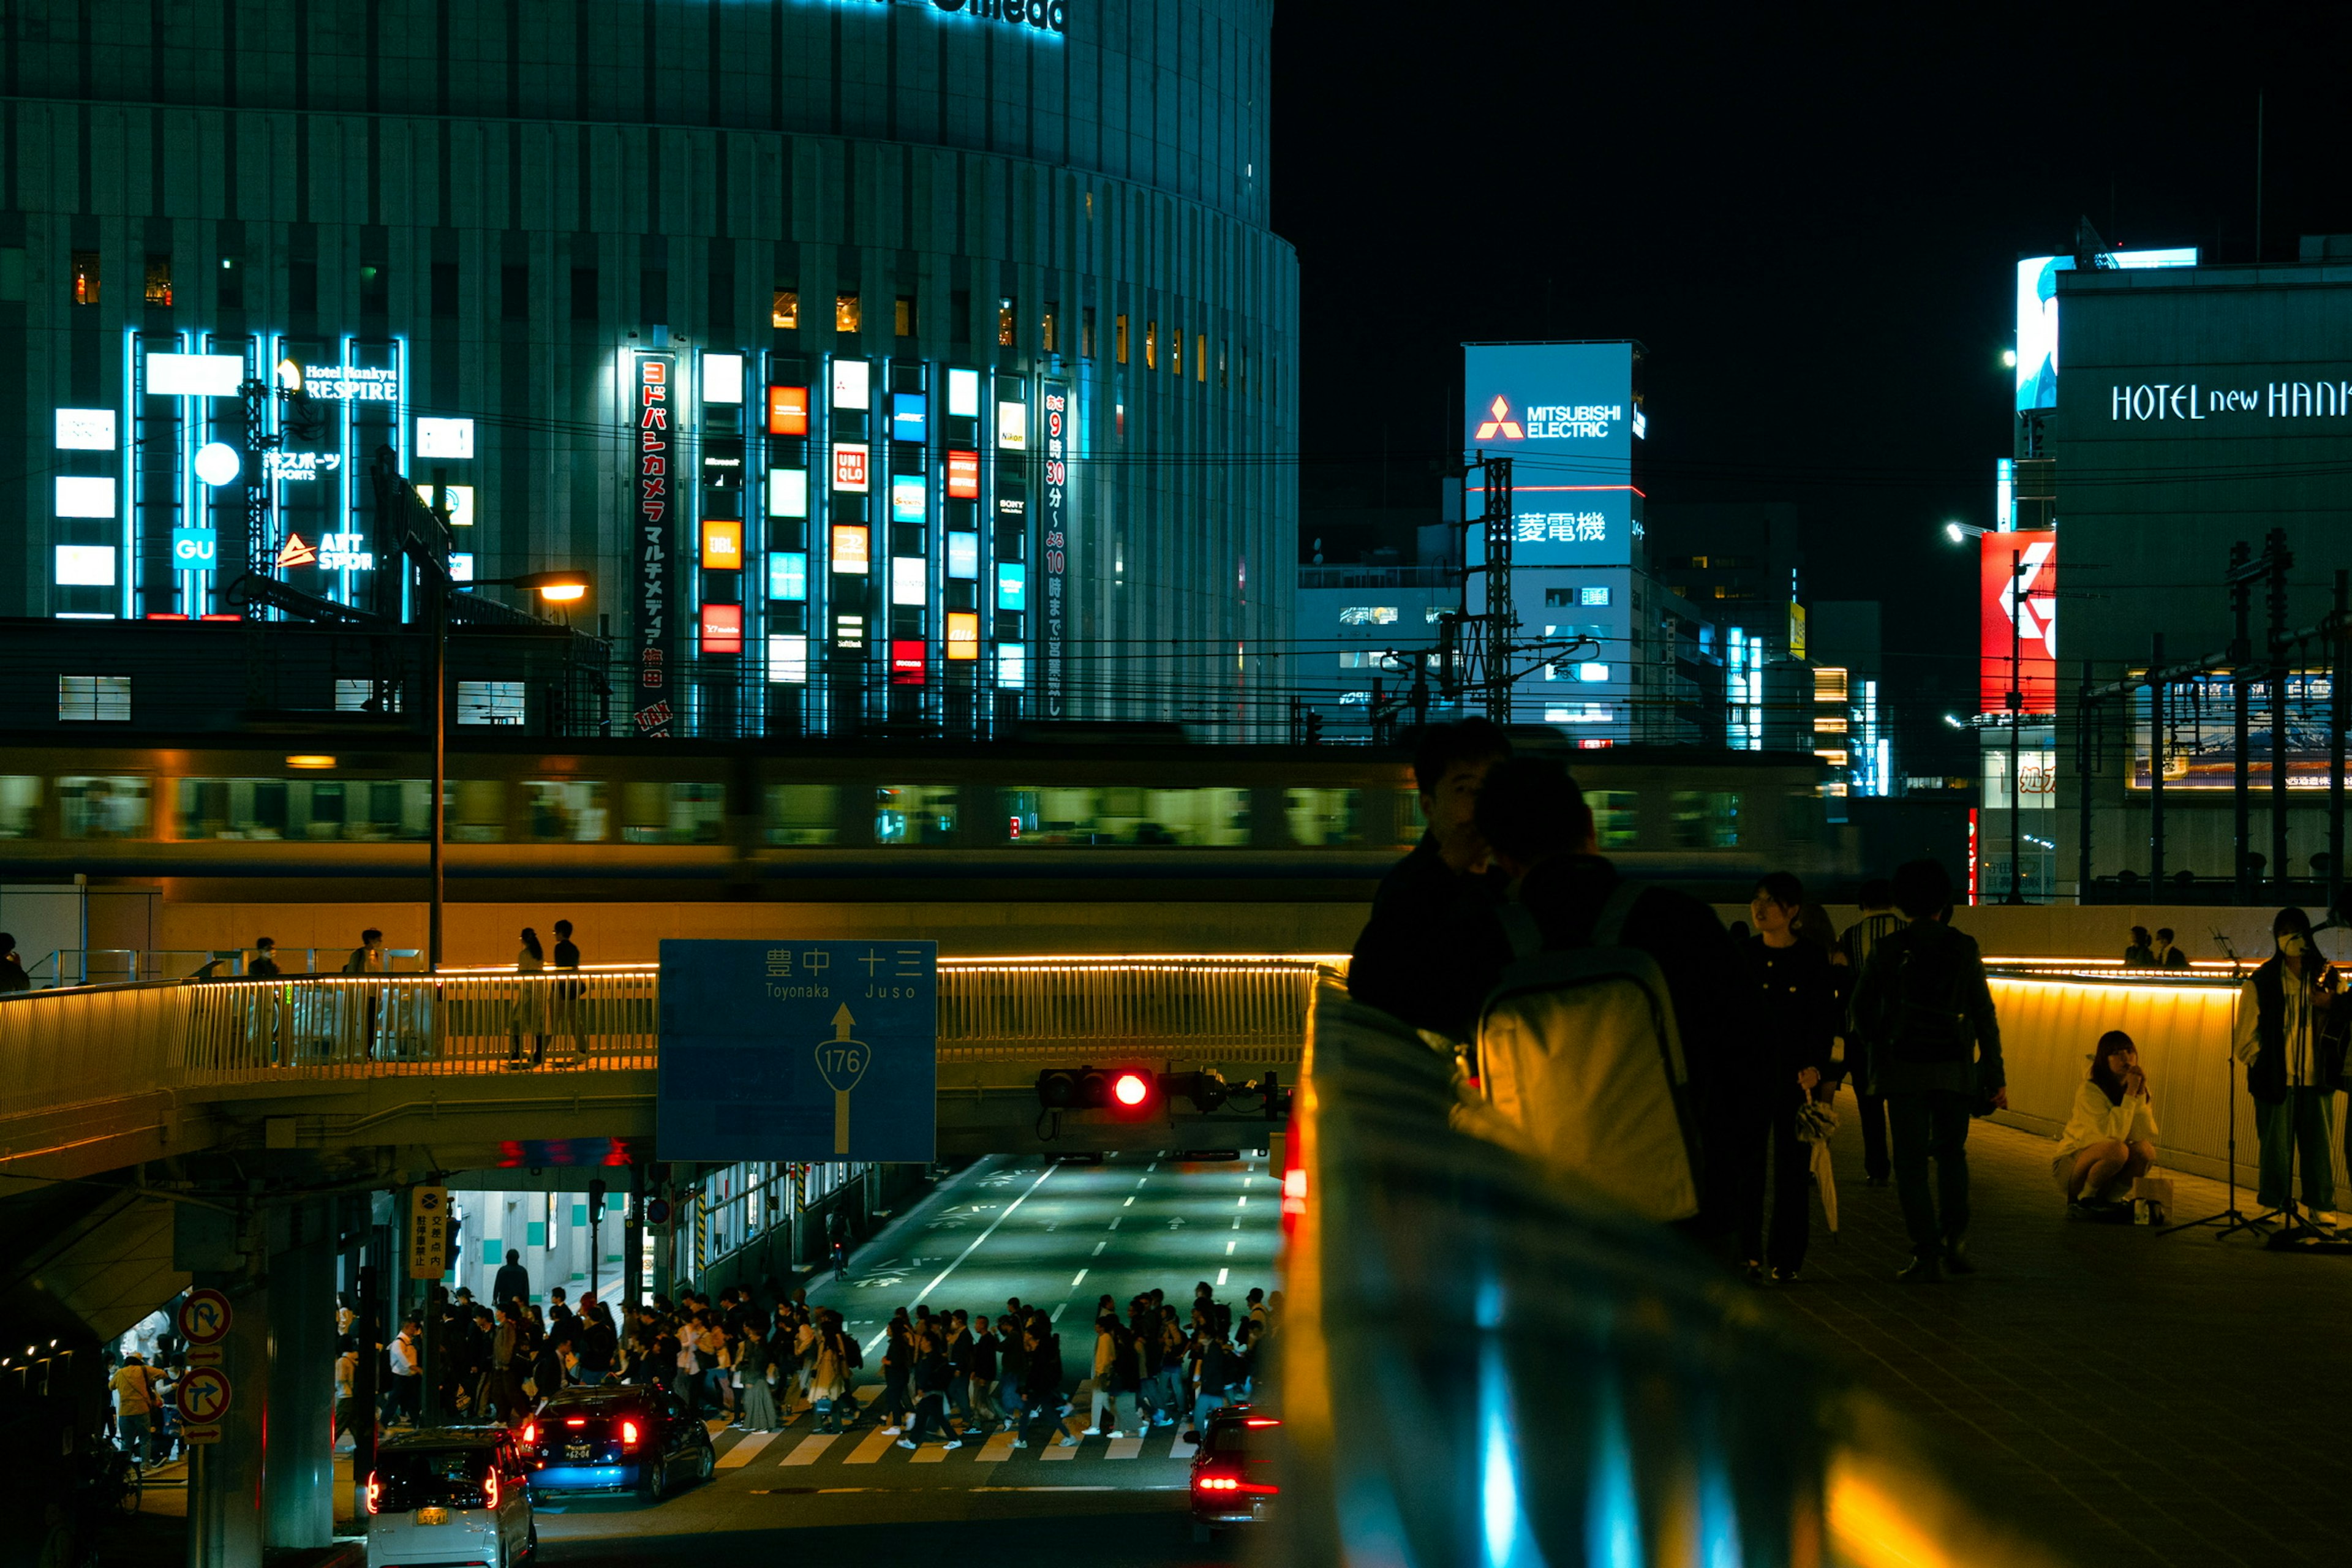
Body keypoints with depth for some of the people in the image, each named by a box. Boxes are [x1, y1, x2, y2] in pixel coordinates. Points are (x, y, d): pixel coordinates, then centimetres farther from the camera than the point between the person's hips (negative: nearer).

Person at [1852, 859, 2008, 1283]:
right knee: (1952, 1153, 20)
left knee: (1911, 1162, 3)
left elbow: (1862, 1005, 3)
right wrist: (1996, 1076, 4)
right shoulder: (1964, 948, 1)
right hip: (1955, 1068, 1)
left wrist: (1879, 1048, 21)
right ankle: (1956, 1238, 8)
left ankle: (1927, 1255, -1)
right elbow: (1985, 1014, 0)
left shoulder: (1887, 949, -1)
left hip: (1904, 1069, -1)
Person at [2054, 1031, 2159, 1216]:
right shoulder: (2089, 1090, -19)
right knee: (2117, 1149, -34)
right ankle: (2082, 1201, -13)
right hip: (2071, 1163, -6)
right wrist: (2130, 1095, -28)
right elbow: (2113, 1136, -30)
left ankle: (2108, 1199, -3)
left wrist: (2141, 1095, -20)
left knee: (2145, 1150, -23)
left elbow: (2147, 1136, -13)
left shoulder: (2136, 1087, 1)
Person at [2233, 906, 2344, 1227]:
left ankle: (2323, 1212, 7)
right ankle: (2276, 1210, 4)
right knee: (2277, 1149, -2)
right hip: (2277, 1081, -2)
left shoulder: (2325, 978, 12)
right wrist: (2264, 1066, -4)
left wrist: (2328, 1008, -5)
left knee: (2320, 1149, 0)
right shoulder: (2261, 983, 5)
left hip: (2317, 1079, 2)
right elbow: (2245, 1037, 4)